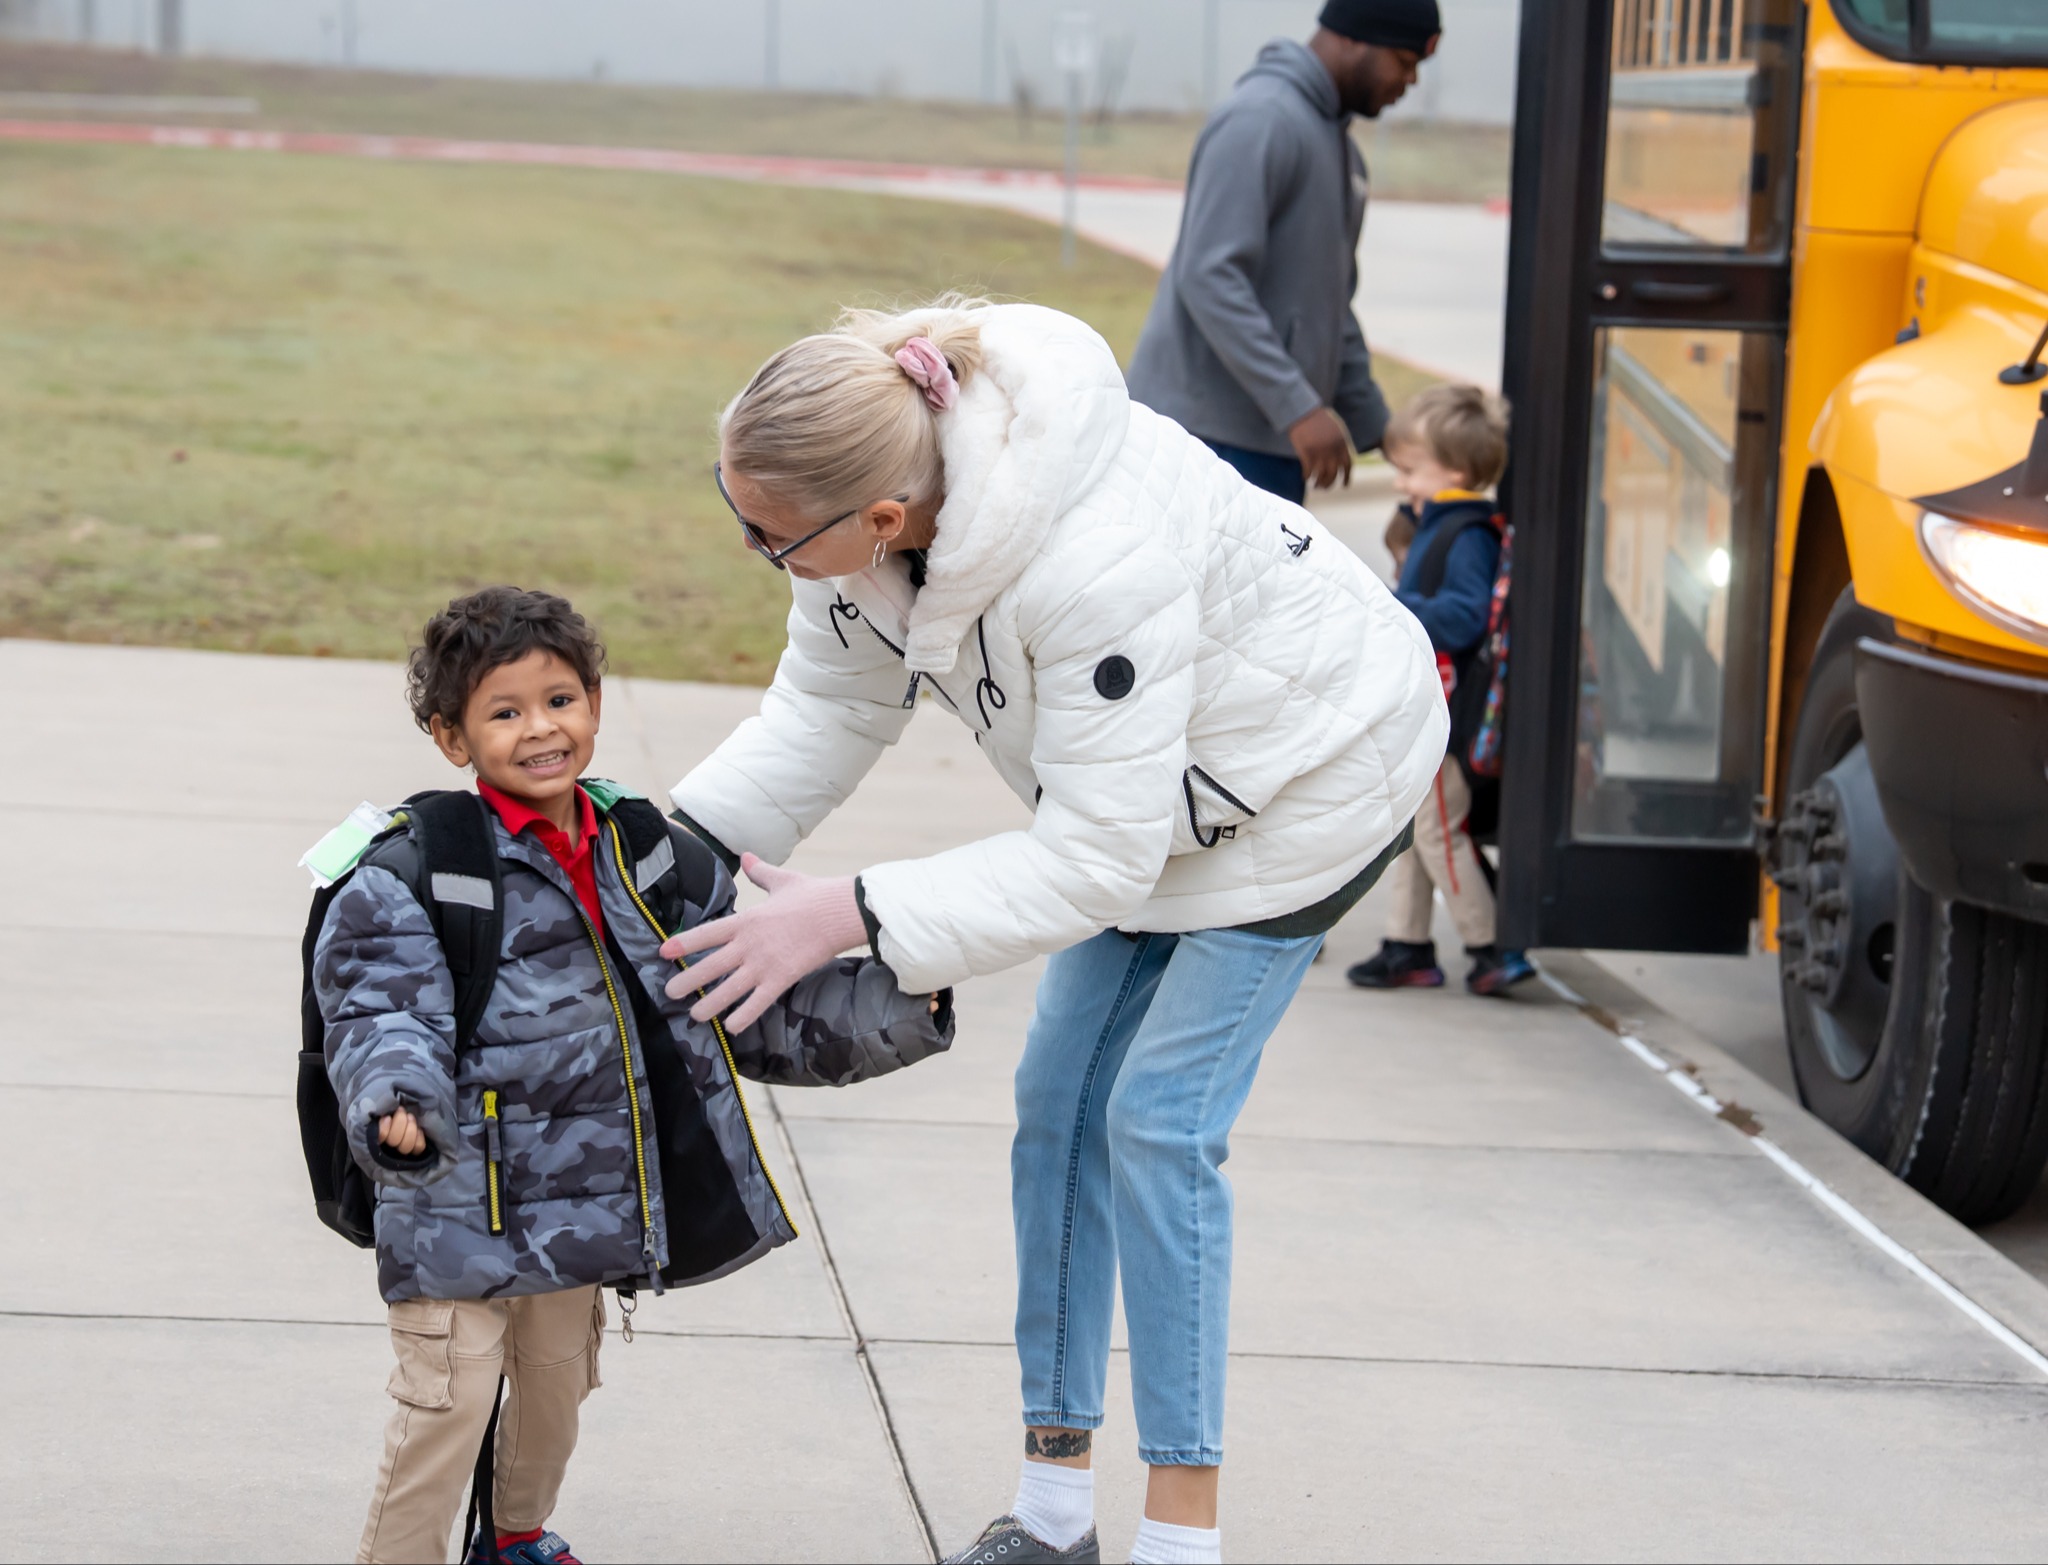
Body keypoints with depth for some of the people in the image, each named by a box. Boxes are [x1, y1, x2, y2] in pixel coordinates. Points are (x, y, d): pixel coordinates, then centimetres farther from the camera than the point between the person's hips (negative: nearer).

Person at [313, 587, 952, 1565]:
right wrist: (397, 1106, -41)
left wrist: (893, 1009, 3)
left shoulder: (650, 861, 7)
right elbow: (382, 1020, -19)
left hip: (584, 1213, 6)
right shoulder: (411, 879, -12)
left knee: (556, 1387, 21)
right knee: (446, 1407, -8)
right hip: (459, 1216, -6)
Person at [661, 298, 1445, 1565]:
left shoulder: (1096, 568, -44)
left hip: (1309, 774, -8)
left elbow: (1093, 862, -38)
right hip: (1144, 780, 8)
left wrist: (849, 914, -40)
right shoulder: (871, 478, -21)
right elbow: (833, 706, -4)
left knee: (1157, 1120, -10)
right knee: (1059, 1103, 7)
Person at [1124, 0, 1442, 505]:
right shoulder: (1260, 120, -13)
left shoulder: (1338, 145, 19)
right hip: (1211, 427, -9)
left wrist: (1375, 427, 22)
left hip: (1273, 436, 9)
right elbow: (1210, 278, -22)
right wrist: (1299, 407, -25)